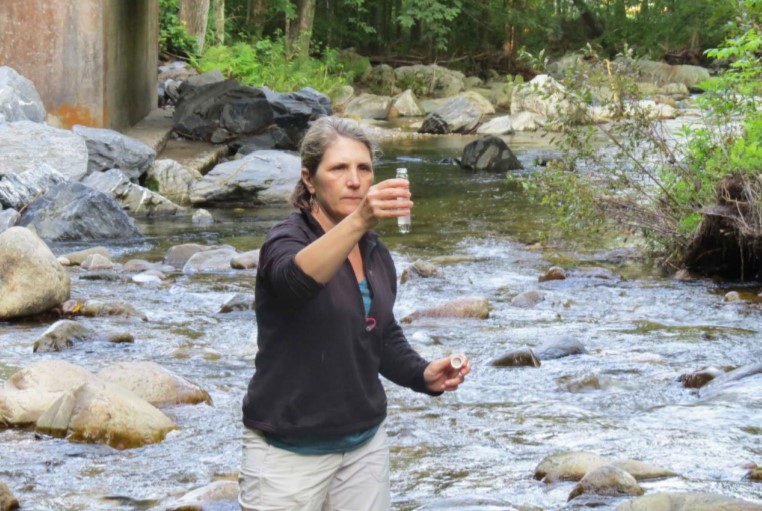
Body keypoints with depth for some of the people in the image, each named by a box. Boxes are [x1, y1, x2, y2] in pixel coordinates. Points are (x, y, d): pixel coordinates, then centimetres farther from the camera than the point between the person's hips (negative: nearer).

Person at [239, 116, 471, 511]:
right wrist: (359, 220, -53)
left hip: (364, 446, 6)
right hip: (289, 453, -6)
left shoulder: (376, 254, 6)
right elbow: (299, 278, -37)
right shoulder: (286, 243, -13)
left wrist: (423, 374, 0)